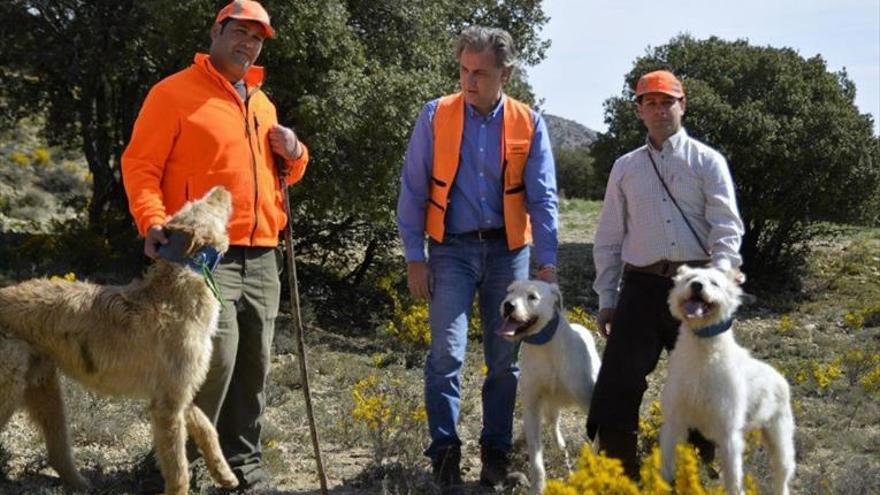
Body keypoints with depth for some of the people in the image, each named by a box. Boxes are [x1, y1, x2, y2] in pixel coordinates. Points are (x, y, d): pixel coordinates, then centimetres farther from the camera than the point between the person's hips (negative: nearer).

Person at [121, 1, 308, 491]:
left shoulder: (262, 104, 20)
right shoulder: (175, 92, -2)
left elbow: (281, 173, 30)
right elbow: (140, 165, -7)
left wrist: (293, 154, 7)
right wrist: (153, 221, -23)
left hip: (262, 257, 7)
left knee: (254, 365, 8)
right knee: (215, 358, -14)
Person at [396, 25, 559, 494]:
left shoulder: (529, 124, 0)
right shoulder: (436, 116, -2)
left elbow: (543, 197, 1)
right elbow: (413, 190, 0)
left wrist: (548, 261, -7)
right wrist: (414, 257, -5)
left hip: (508, 250, 2)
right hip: (453, 248, -2)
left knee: (506, 358, 6)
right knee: (447, 352, -10)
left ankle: (496, 454, 16)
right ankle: (445, 455, -2)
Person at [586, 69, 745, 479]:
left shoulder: (707, 161, 5)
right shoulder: (625, 167, 15)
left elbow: (727, 226, -4)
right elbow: (608, 238, 16)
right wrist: (606, 298, 11)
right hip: (641, 286, 2)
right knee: (617, 384, -3)